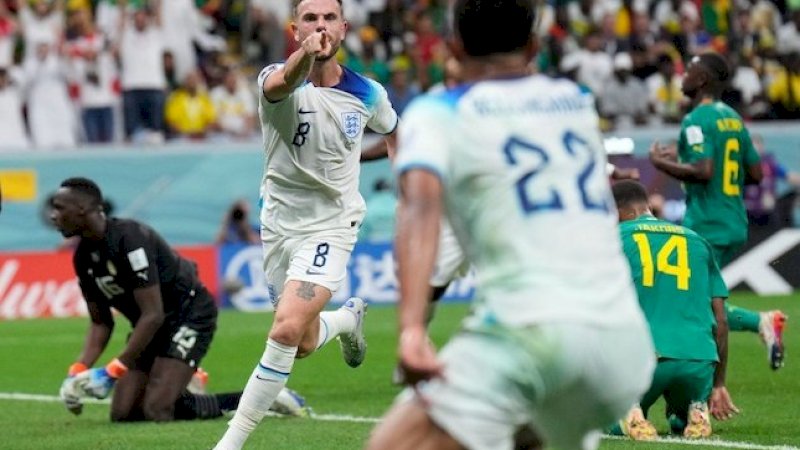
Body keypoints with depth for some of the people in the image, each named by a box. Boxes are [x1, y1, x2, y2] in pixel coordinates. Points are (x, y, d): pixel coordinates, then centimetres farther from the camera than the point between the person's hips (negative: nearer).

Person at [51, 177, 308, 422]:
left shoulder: (129, 238, -27)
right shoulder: (83, 258, 1)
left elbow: (153, 315, -29)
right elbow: (101, 323, 8)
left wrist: (113, 372, -29)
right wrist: (78, 371, -9)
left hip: (190, 313, -8)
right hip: (152, 326, 8)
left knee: (157, 412, -21)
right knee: (122, 413, -6)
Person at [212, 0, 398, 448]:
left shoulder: (367, 93, -5)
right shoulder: (277, 79, -15)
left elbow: (393, 130, 19)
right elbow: (281, 84, -43)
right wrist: (305, 56, -64)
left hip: (332, 225, -2)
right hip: (280, 223, 2)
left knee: (286, 330, -22)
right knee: (304, 344, 15)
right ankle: (349, 317, 52)